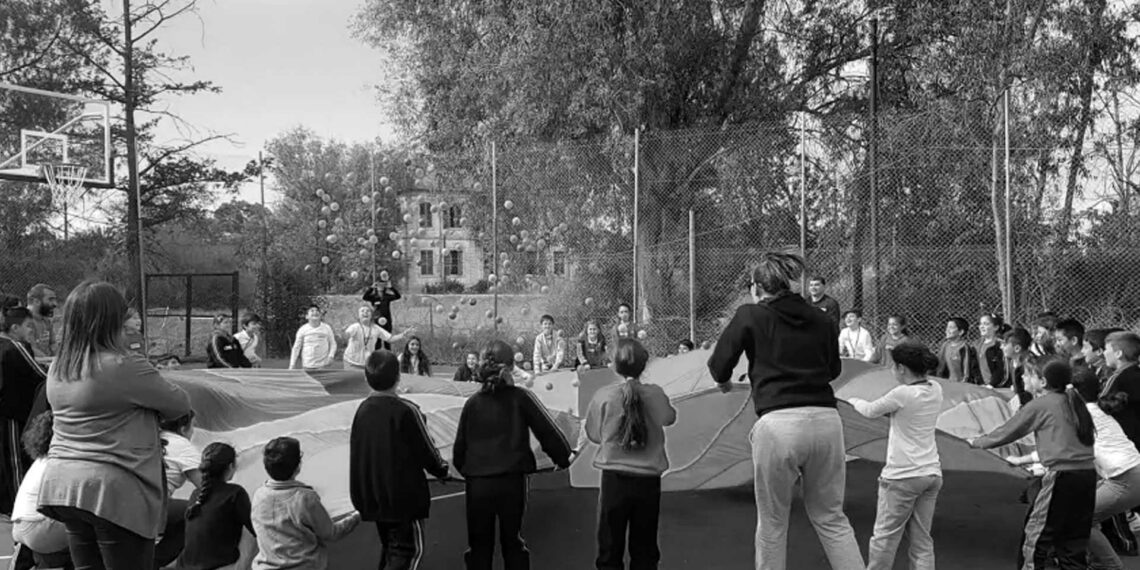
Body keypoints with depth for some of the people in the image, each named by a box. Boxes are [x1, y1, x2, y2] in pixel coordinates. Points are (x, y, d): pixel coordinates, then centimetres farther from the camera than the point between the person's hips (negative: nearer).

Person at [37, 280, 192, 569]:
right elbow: (180, 404, -5)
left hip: (62, 487, 8)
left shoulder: (57, 369, 7)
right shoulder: (124, 367, -17)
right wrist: (147, 411, 13)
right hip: (113, 491, -8)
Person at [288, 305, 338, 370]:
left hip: (323, 365, 0)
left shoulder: (327, 328, 2)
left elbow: (333, 344, 10)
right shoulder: (302, 329, 1)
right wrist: (292, 365, 2)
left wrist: (331, 356, -6)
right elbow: (296, 348, 4)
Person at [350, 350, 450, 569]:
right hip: (403, 496, -7)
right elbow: (426, 451, -10)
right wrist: (441, 469, 10)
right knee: (410, 550, 4)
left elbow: (356, 450, 9)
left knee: (389, 547, 21)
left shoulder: (362, 409, 0)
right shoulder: (406, 411, -19)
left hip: (372, 496, 7)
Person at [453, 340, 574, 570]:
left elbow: (459, 446, 6)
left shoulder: (472, 402, 4)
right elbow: (548, 431, -5)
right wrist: (563, 458, 10)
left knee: (478, 546, 13)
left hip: (477, 484, 2)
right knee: (513, 543, 13)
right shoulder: (521, 397, -5)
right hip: (511, 481, -2)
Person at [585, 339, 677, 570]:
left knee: (610, 550, 9)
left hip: (614, 480, -1)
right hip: (648, 481, 1)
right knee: (645, 550, 14)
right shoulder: (656, 395, -7)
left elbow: (593, 434, 2)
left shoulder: (604, 396, -10)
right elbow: (669, 418, 13)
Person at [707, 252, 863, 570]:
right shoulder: (821, 320, 14)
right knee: (832, 518, 17)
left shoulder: (750, 315, 4)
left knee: (772, 522, 12)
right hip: (826, 421, 4)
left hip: (779, 423, -3)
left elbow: (719, 366, 5)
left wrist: (725, 383, 27)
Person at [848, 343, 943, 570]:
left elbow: (871, 411, 0)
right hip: (932, 472, 7)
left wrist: (854, 400, 17)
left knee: (884, 537, 3)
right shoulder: (936, 390, 4)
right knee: (922, 540, 10)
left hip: (902, 476, -7)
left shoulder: (902, 394, -15)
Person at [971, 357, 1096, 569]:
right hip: (1087, 474, 7)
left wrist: (976, 442, 16)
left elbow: (1005, 433, 2)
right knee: (1074, 546, 13)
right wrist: (1029, 458, 31)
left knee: (1034, 541, 3)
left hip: (1062, 476, -7)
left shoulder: (1039, 405, -6)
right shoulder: (1071, 400, 13)